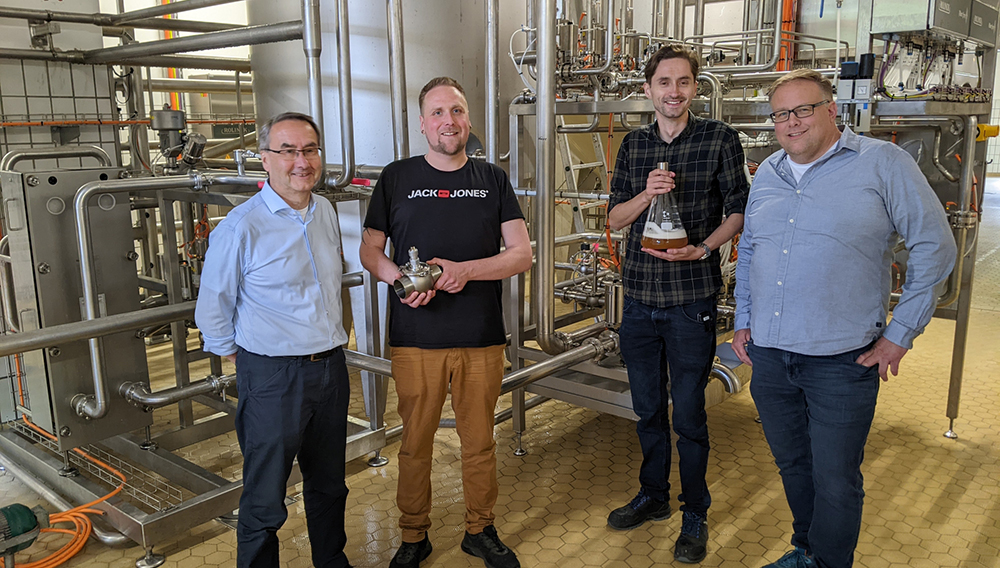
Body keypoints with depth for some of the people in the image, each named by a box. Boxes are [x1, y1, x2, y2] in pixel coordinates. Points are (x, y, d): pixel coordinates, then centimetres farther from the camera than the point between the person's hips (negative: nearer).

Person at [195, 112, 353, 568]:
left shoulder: (326, 212, 5)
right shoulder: (241, 228, -16)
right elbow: (212, 311, -6)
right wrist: (239, 356, 4)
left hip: (330, 368, 6)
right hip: (273, 375, -6)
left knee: (329, 483, 22)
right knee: (264, 500, 6)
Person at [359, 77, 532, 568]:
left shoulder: (492, 179, 7)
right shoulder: (396, 178, 4)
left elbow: (522, 254, 2)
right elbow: (369, 251, 7)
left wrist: (465, 270, -14)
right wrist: (399, 278, -14)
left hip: (482, 339, 1)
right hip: (416, 340, -1)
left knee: (479, 442, 12)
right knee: (415, 443, 9)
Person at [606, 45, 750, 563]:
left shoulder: (719, 139, -2)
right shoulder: (633, 145, 9)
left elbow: (739, 210, -1)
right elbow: (615, 216, 8)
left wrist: (702, 249, -17)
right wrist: (647, 193, -12)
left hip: (691, 299, -4)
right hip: (639, 296, 4)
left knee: (688, 414, 4)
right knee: (648, 408, 16)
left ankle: (695, 515, 23)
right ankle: (652, 496, 35)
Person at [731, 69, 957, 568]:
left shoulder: (883, 163, -6)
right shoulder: (766, 174, 11)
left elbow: (934, 246, -4)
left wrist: (900, 333, -6)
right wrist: (743, 319, 14)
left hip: (841, 360, -5)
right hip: (769, 355, 5)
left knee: (835, 483, 6)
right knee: (792, 466, 20)